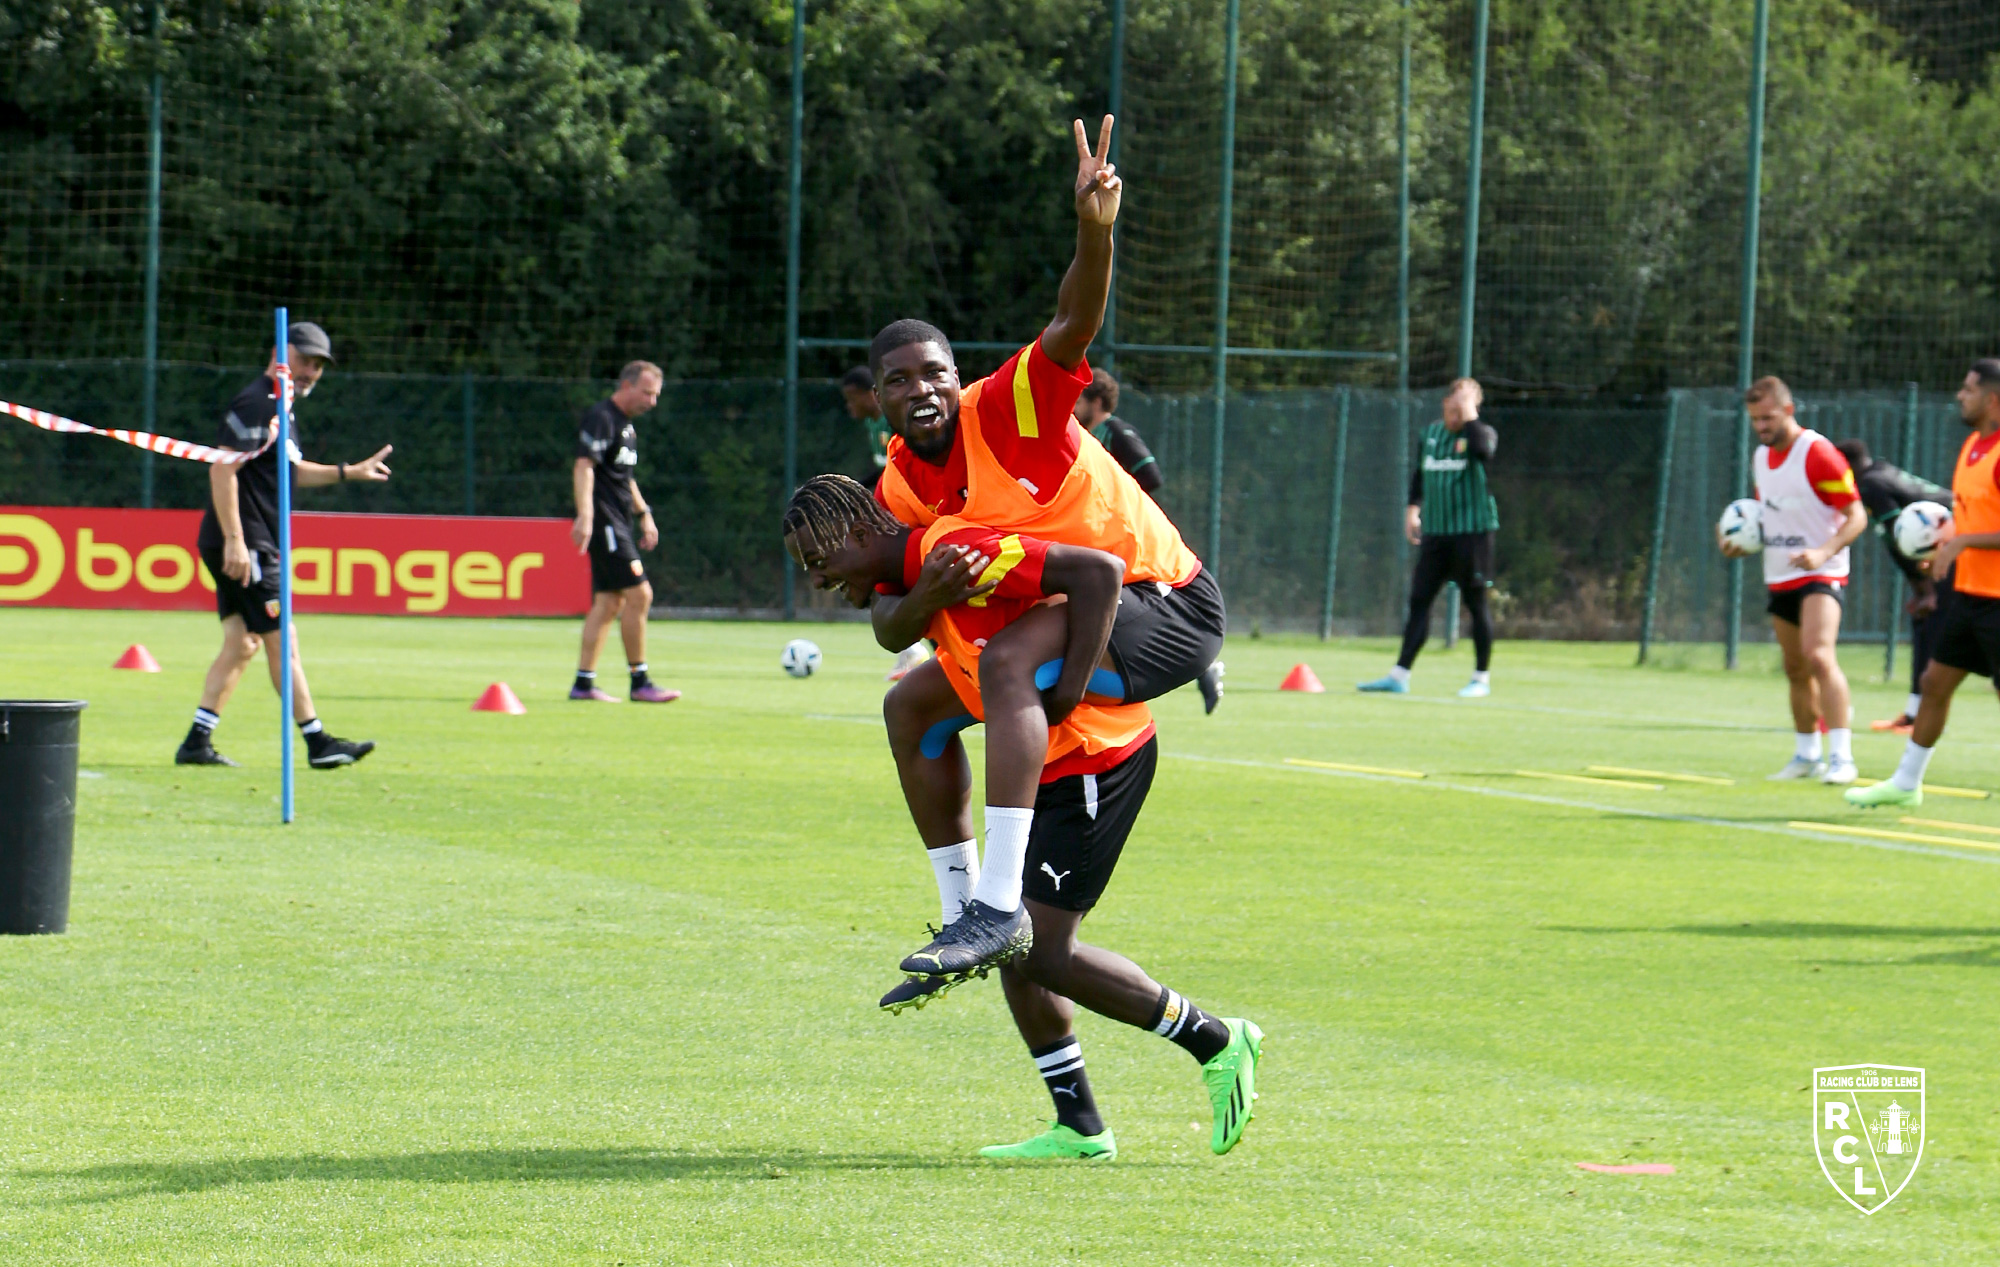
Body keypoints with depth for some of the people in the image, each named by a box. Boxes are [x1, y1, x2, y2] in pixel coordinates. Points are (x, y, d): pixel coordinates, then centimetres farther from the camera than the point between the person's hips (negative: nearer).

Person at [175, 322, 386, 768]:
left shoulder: (281, 408, 18)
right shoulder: (254, 405, -14)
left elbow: (290, 471, 32)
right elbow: (223, 468, -21)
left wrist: (348, 472, 24)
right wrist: (234, 540, -26)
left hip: (254, 547, 11)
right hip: (242, 546, -11)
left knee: (242, 643, 10)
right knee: (282, 641, -7)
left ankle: (197, 742, 11)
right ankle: (317, 743, -5)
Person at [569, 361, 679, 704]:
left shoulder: (626, 425, 19)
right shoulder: (600, 418, -12)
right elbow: (584, 466, -22)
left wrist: (644, 514, 28)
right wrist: (585, 515, -33)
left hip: (618, 523, 10)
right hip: (604, 522, -10)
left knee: (609, 603, 9)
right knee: (639, 593, -13)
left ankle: (583, 683, 11)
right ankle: (640, 683, -9)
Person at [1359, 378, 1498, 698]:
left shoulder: (1482, 433, -3)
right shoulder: (1430, 434, 13)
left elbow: (1484, 452, -28)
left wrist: (1469, 415, -20)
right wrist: (1413, 508, 20)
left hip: (1473, 530, -5)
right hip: (1435, 530, 5)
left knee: (1476, 602, -1)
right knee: (1419, 600, 3)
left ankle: (1482, 679, 8)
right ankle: (1400, 675, 5)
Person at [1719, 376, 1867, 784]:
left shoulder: (1818, 454, -14)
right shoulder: (1761, 457, 10)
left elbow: (1857, 516, -13)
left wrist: (1823, 552, -28)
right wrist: (1744, 545, 5)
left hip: (1820, 576, -8)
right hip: (1779, 578, 8)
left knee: (1819, 657, -23)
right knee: (1796, 670, 13)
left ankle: (1841, 756, -25)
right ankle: (1806, 755, 25)